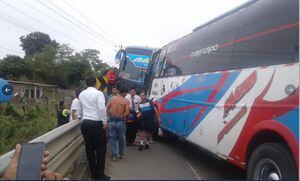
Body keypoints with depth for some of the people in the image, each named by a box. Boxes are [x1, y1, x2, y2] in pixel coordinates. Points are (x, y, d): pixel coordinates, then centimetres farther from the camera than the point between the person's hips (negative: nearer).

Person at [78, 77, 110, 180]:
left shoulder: (81, 94, 13)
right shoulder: (98, 93, -7)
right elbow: (102, 108, -18)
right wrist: (104, 122, -12)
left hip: (85, 123, 6)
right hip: (96, 123, -6)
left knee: (89, 148, 10)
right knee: (100, 148, 3)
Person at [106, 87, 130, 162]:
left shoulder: (112, 99, 1)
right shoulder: (126, 101, -7)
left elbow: (107, 109, 0)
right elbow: (127, 113, -14)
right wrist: (123, 116, 6)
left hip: (112, 120, 2)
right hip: (121, 121, -1)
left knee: (112, 138, 9)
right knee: (121, 138, 14)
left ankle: (113, 155, 8)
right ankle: (121, 154, 27)